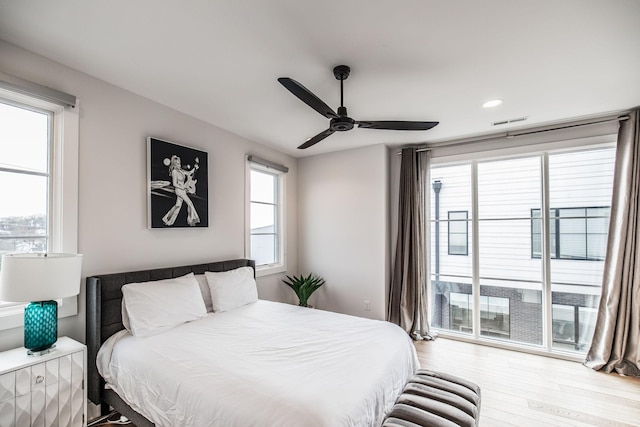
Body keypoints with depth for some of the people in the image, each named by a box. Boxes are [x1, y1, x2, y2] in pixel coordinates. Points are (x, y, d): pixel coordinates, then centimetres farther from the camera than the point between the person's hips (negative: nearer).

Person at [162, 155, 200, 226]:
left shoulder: (180, 170, 7)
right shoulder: (174, 172, -16)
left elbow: (189, 173, 12)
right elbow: (175, 184, -18)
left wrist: (195, 167, -1)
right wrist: (183, 188, -15)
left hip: (182, 190, 8)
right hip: (179, 190, -8)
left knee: (178, 205, 13)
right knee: (190, 203, -4)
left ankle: (166, 219, 21)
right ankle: (191, 220, 5)